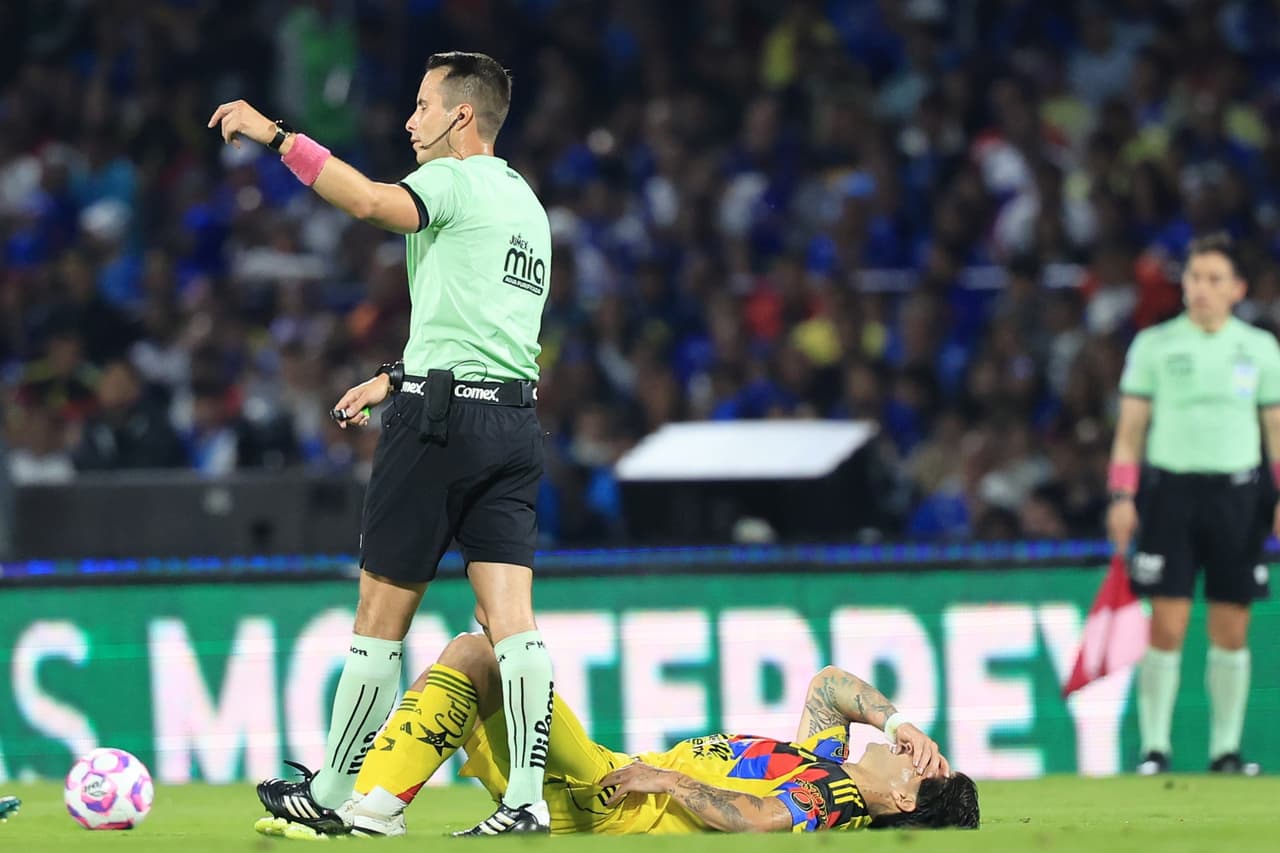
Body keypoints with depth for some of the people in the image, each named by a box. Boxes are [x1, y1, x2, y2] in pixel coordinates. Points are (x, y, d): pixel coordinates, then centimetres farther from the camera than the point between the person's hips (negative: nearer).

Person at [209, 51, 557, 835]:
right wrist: (395, 380, 34)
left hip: (440, 418, -8)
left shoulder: (455, 180, -6)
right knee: (511, 615, -1)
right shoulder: (527, 204, 21)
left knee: (381, 616, 2)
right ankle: (527, 798, -11)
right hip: (516, 414, 8)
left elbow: (372, 202, -27)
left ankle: (330, 795, 10)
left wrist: (276, 137, -25)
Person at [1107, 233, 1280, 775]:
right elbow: (1131, 426, 5)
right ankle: (1154, 746, -2)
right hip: (1171, 487, -2)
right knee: (1167, 625, -8)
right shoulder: (1154, 345, 5)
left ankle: (1226, 747, 10)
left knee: (1232, 630, 2)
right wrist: (1122, 496, -3)